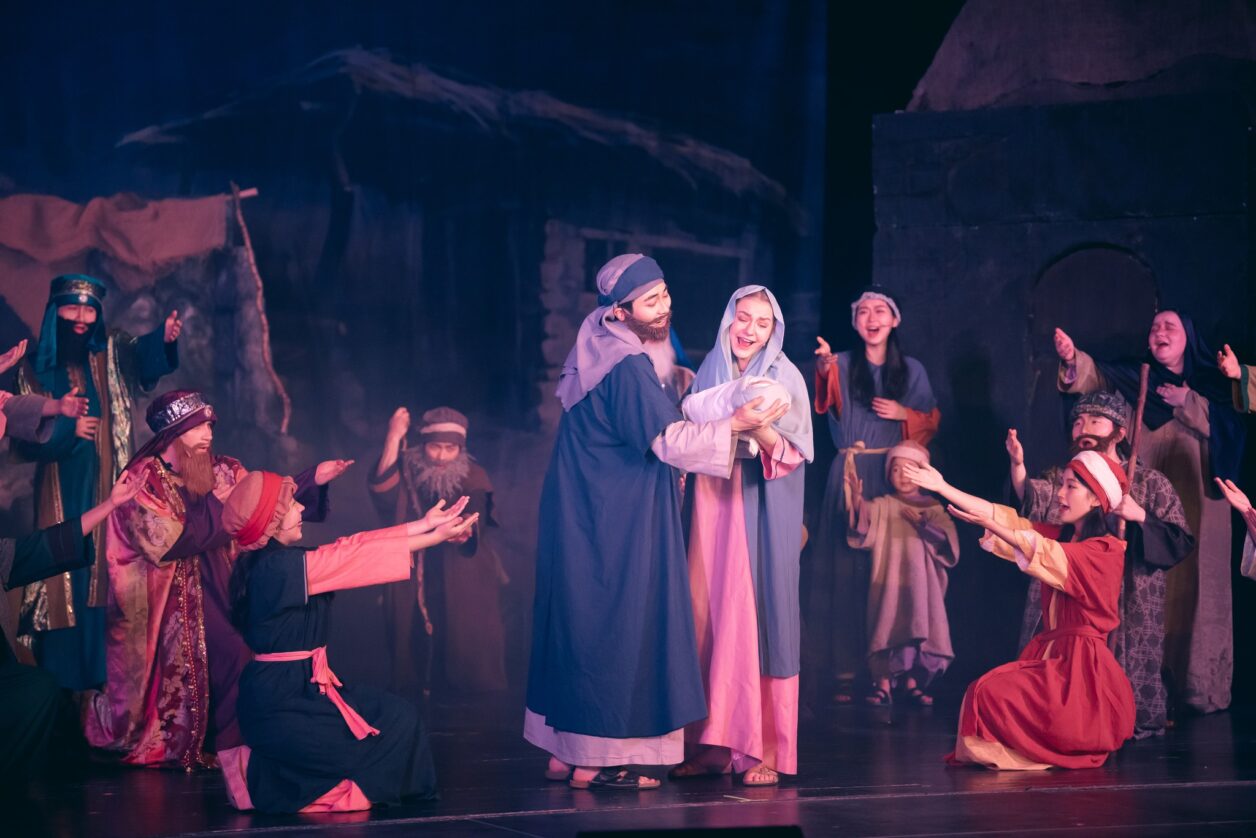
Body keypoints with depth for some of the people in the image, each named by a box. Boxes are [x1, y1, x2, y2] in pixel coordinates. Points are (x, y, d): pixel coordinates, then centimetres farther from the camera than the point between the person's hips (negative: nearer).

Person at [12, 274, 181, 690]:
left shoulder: (112, 354, 6)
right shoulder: (35, 370, 6)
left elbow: (144, 357, -16)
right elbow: (24, 438, 3)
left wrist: (163, 339, -37)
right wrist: (67, 428, -11)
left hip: (108, 493, 0)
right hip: (61, 499, 0)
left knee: (106, 579, -6)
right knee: (63, 588, -2)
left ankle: (105, 682, -1)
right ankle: (60, 690, 3)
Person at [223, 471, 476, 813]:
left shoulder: (284, 561, 8)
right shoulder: (274, 567, -20)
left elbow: (353, 548, 8)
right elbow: (358, 556, -16)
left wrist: (426, 524, 5)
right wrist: (437, 537, -10)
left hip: (303, 687, 9)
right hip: (278, 704, -9)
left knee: (400, 717, 8)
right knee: (374, 751, -1)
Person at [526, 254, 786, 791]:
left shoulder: (598, 354, 11)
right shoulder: (627, 367, -19)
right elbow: (668, 440, -24)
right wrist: (734, 424, -27)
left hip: (585, 518, 10)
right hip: (612, 524, -10)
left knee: (582, 622, 12)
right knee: (612, 625, -5)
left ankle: (566, 751, 18)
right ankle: (593, 761, -2)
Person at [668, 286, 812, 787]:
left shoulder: (785, 378, 0)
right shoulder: (710, 373, 12)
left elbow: (796, 453, -8)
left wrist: (762, 431, -25)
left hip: (763, 510, -4)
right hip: (714, 506, 4)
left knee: (757, 615, -7)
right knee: (710, 616, 1)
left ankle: (765, 750, -4)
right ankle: (715, 743, 7)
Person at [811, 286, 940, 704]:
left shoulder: (912, 371, 10)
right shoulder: (842, 364, 4)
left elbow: (931, 421, 15)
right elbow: (826, 397, -18)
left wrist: (904, 414, -6)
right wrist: (824, 369, -40)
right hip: (850, 477, -1)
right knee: (848, 567, -5)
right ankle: (845, 670, -4)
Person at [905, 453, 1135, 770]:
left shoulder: (1106, 550, -9)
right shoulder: (1061, 537, 15)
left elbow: (1045, 554, -23)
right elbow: (1008, 521, 8)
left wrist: (989, 524, -31)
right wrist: (941, 487, 2)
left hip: (1080, 664, -7)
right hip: (1048, 653, 7)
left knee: (991, 694, -21)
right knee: (984, 692, -14)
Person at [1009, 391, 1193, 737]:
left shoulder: (1150, 483, 4)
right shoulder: (1060, 479, 12)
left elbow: (1181, 543, -2)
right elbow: (1032, 500, -10)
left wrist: (1140, 517, -16)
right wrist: (1017, 465, -27)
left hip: (1129, 613, -3)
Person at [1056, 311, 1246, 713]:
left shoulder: (1210, 383, 12)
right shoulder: (1135, 378, 11)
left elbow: (1228, 424, -3)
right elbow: (1095, 375, -9)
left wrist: (1187, 404, -9)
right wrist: (1072, 358, -29)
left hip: (1196, 500, 0)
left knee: (1196, 586, -3)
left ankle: (1197, 683, 0)